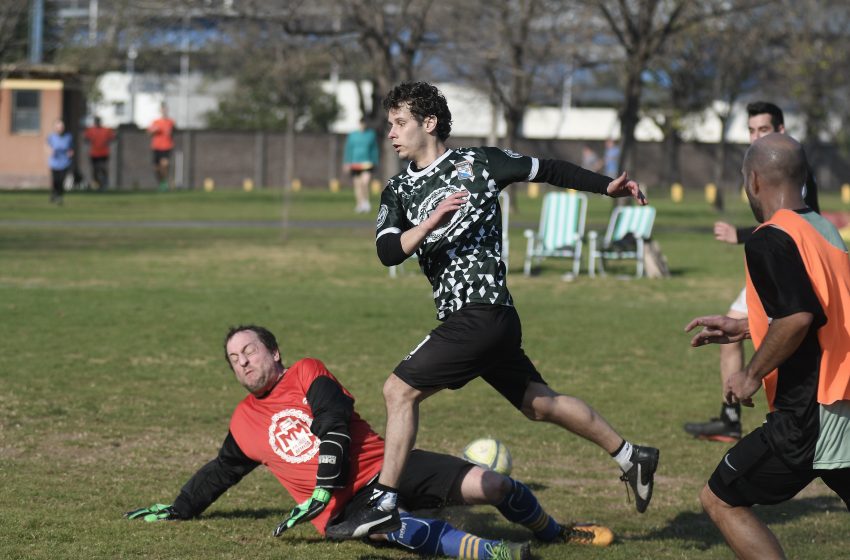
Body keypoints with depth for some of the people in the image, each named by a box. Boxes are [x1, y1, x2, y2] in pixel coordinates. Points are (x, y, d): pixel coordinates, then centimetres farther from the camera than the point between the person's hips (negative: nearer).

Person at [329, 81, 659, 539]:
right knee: (539, 403, 15)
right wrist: (430, 223, -19)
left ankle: (384, 503, -8)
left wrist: (608, 187, 1)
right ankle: (631, 458, 28)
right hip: (460, 317, 7)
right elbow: (388, 252, -3)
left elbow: (549, 171, 7)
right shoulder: (398, 191, 13)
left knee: (399, 390, -12)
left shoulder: (477, 163, -2)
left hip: (482, 311, -7)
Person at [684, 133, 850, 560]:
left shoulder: (770, 240, -14)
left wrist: (752, 374, -14)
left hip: (811, 411, -9)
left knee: (720, 499, 5)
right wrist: (742, 328, 29)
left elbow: (799, 318, -26)